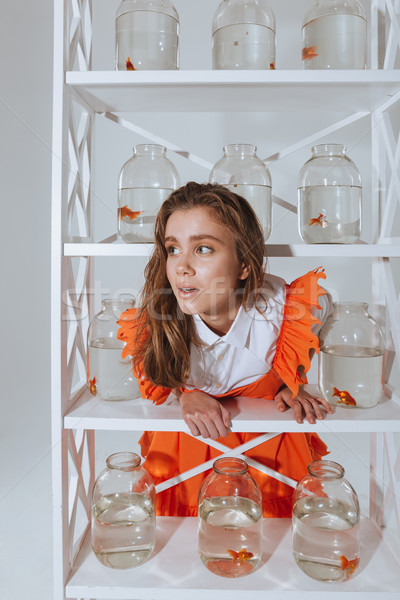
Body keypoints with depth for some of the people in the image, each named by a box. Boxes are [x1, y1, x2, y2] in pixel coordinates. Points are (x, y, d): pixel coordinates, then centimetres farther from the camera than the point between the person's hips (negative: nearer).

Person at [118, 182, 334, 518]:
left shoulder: (283, 307, -27)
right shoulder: (153, 321, -24)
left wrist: (294, 385, -6)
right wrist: (186, 397, -22)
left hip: (269, 437, 0)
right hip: (186, 439, 0)